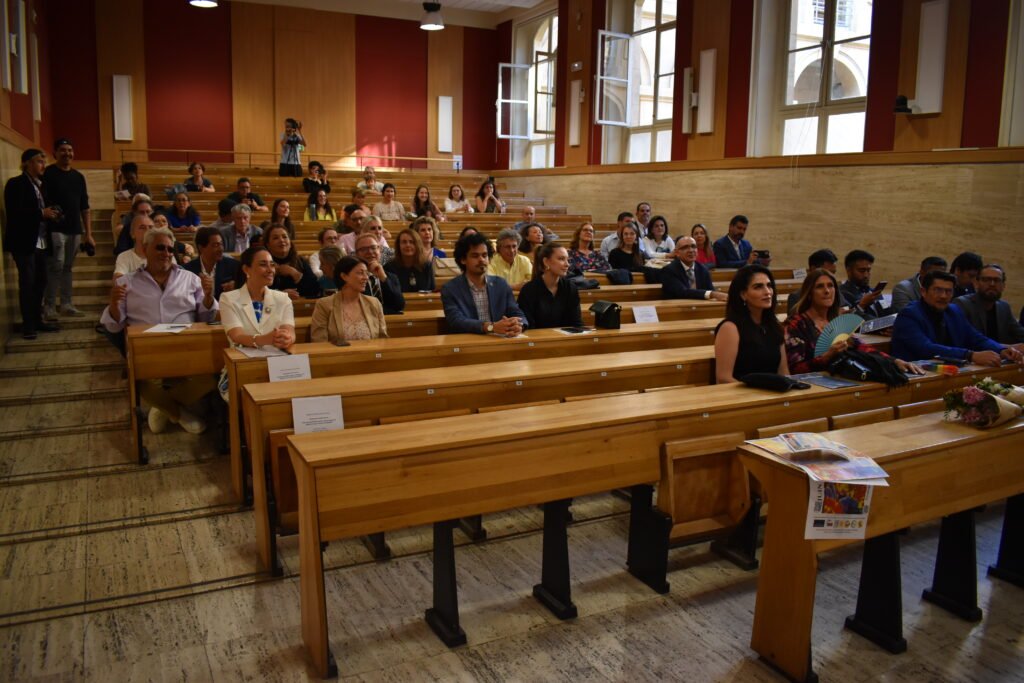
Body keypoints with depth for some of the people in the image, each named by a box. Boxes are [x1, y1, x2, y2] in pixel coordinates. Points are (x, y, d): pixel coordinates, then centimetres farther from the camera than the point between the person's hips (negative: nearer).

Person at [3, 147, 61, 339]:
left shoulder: (40, 184, 16)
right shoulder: (16, 184, -7)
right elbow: (15, 213, -18)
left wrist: (50, 214, -4)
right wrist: (42, 213, -19)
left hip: (41, 242, 7)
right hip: (24, 242, -7)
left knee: (40, 281, 9)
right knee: (27, 282, -4)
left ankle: (37, 320, 19)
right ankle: (28, 325, 3)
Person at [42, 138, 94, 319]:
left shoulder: (78, 177, 14)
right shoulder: (48, 173, -1)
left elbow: (85, 207, 16)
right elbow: (42, 201, -7)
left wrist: (88, 234, 12)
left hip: (75, 229, 5)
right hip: (55, 228, -5)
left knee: (68, 267, 11)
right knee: (56, 266, -10)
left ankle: (66, 304, 17)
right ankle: (48, 306, -5)